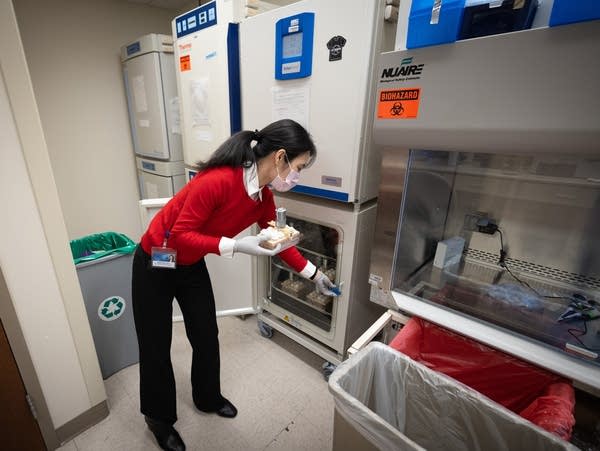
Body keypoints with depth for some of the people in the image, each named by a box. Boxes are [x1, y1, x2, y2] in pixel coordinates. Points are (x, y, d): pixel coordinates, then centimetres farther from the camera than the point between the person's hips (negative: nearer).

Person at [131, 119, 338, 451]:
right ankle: (159, 418, 38)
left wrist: (314, 274, 10)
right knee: (156, 346, 11)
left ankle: (208, 398, 44)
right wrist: (236, 245, -35)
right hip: (155, 264, -6)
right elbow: (180, 234, -27)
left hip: (192, 265, 6)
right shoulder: (218, 180, -34)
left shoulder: (264, 198, -10)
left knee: (207, 337, 16)